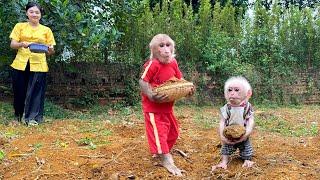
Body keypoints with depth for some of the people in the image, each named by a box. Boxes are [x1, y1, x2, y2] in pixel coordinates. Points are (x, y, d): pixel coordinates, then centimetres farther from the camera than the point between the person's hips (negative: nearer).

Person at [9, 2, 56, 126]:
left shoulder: (46, 30, 10)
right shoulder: (20, 26, 9)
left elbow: (50, 51, 9)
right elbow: (12, 44, 3)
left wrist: (50, 49, -14)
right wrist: (22, 44, -18)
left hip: (38, 65, 0)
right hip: (20, 64, 1)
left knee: (35, 92, -2)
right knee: (19, 91, 6)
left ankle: (32, 117, 7)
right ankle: (18, 115, 26)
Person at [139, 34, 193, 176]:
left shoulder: (173, 63, 1)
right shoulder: (153, 64, -19)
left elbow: (180, 80, 12)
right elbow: (142, 81, -18)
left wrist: (188, 89, -5)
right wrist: (151, 95, -31)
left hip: (167, 106, 8)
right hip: (153, 106, -8)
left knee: (173, 131, 18)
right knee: (158, 131, -7)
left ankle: (162, 152, 38)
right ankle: (166, 159, 1)